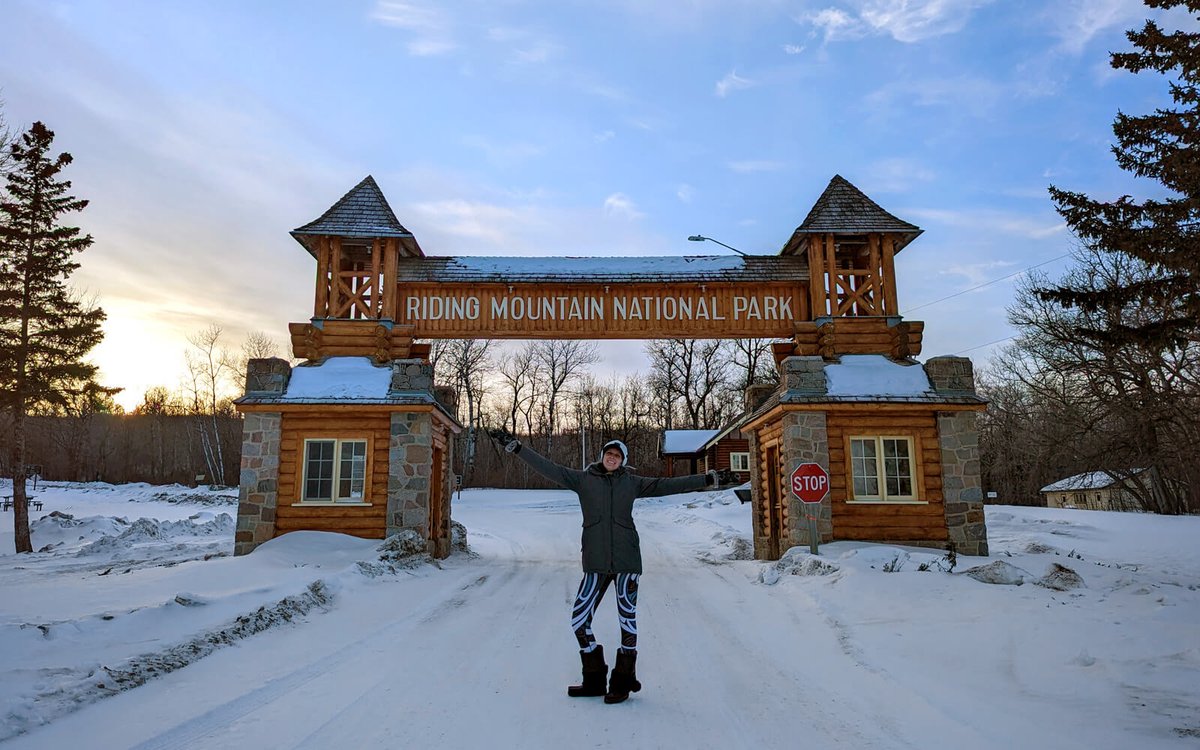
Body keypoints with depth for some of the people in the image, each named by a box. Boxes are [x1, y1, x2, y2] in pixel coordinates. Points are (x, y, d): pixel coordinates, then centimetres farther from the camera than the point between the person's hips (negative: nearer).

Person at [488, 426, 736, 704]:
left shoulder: (632, 482, 7)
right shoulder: (583, 479, 5)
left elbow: (670, 484, 9)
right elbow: (548, 468, 1)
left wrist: (712, 478, 9)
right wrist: (515, 446, -5)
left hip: (627, 560, 0)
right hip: (595, 563, 1)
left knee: (628, 619, 4)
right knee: (579, 620, 0)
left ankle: (622, 683, 20)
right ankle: (595, 680, 19)